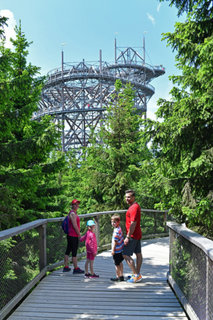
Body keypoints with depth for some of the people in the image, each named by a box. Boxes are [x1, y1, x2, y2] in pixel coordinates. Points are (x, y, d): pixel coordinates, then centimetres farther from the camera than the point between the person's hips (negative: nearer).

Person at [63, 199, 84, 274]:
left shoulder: (73, 213, 16)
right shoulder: (72, 213, -16)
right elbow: (75, 225, -19)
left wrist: (78, 234, 22)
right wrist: (79, 235, -11)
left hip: (70, 235, 10)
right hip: (73, 236, -10)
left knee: (68, 251, 14)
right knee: (74, 252, -3)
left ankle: (66, 267, 22)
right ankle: (76, 269, 4)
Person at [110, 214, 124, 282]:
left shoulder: (116, 231, -23)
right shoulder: (119, 228, 7)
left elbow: (115, 241, -23)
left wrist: (113, 250, -18)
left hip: (117, 250, -10)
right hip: (121, 249, 10)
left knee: (117, 264, 3)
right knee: (120, 263, 18)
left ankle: (118, 277, 14)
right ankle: (121, 276, 26)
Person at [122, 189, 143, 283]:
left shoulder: (134, 207, -19)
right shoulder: (135, 206, 13)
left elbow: (133, 224, -24)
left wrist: (128, 237, -22)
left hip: (132, 235, -10)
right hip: (137, 234, 10)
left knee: (126, 255, -7)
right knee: (138, 254, 13)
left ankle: (136, 275, -4)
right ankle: (137, 274, 21)